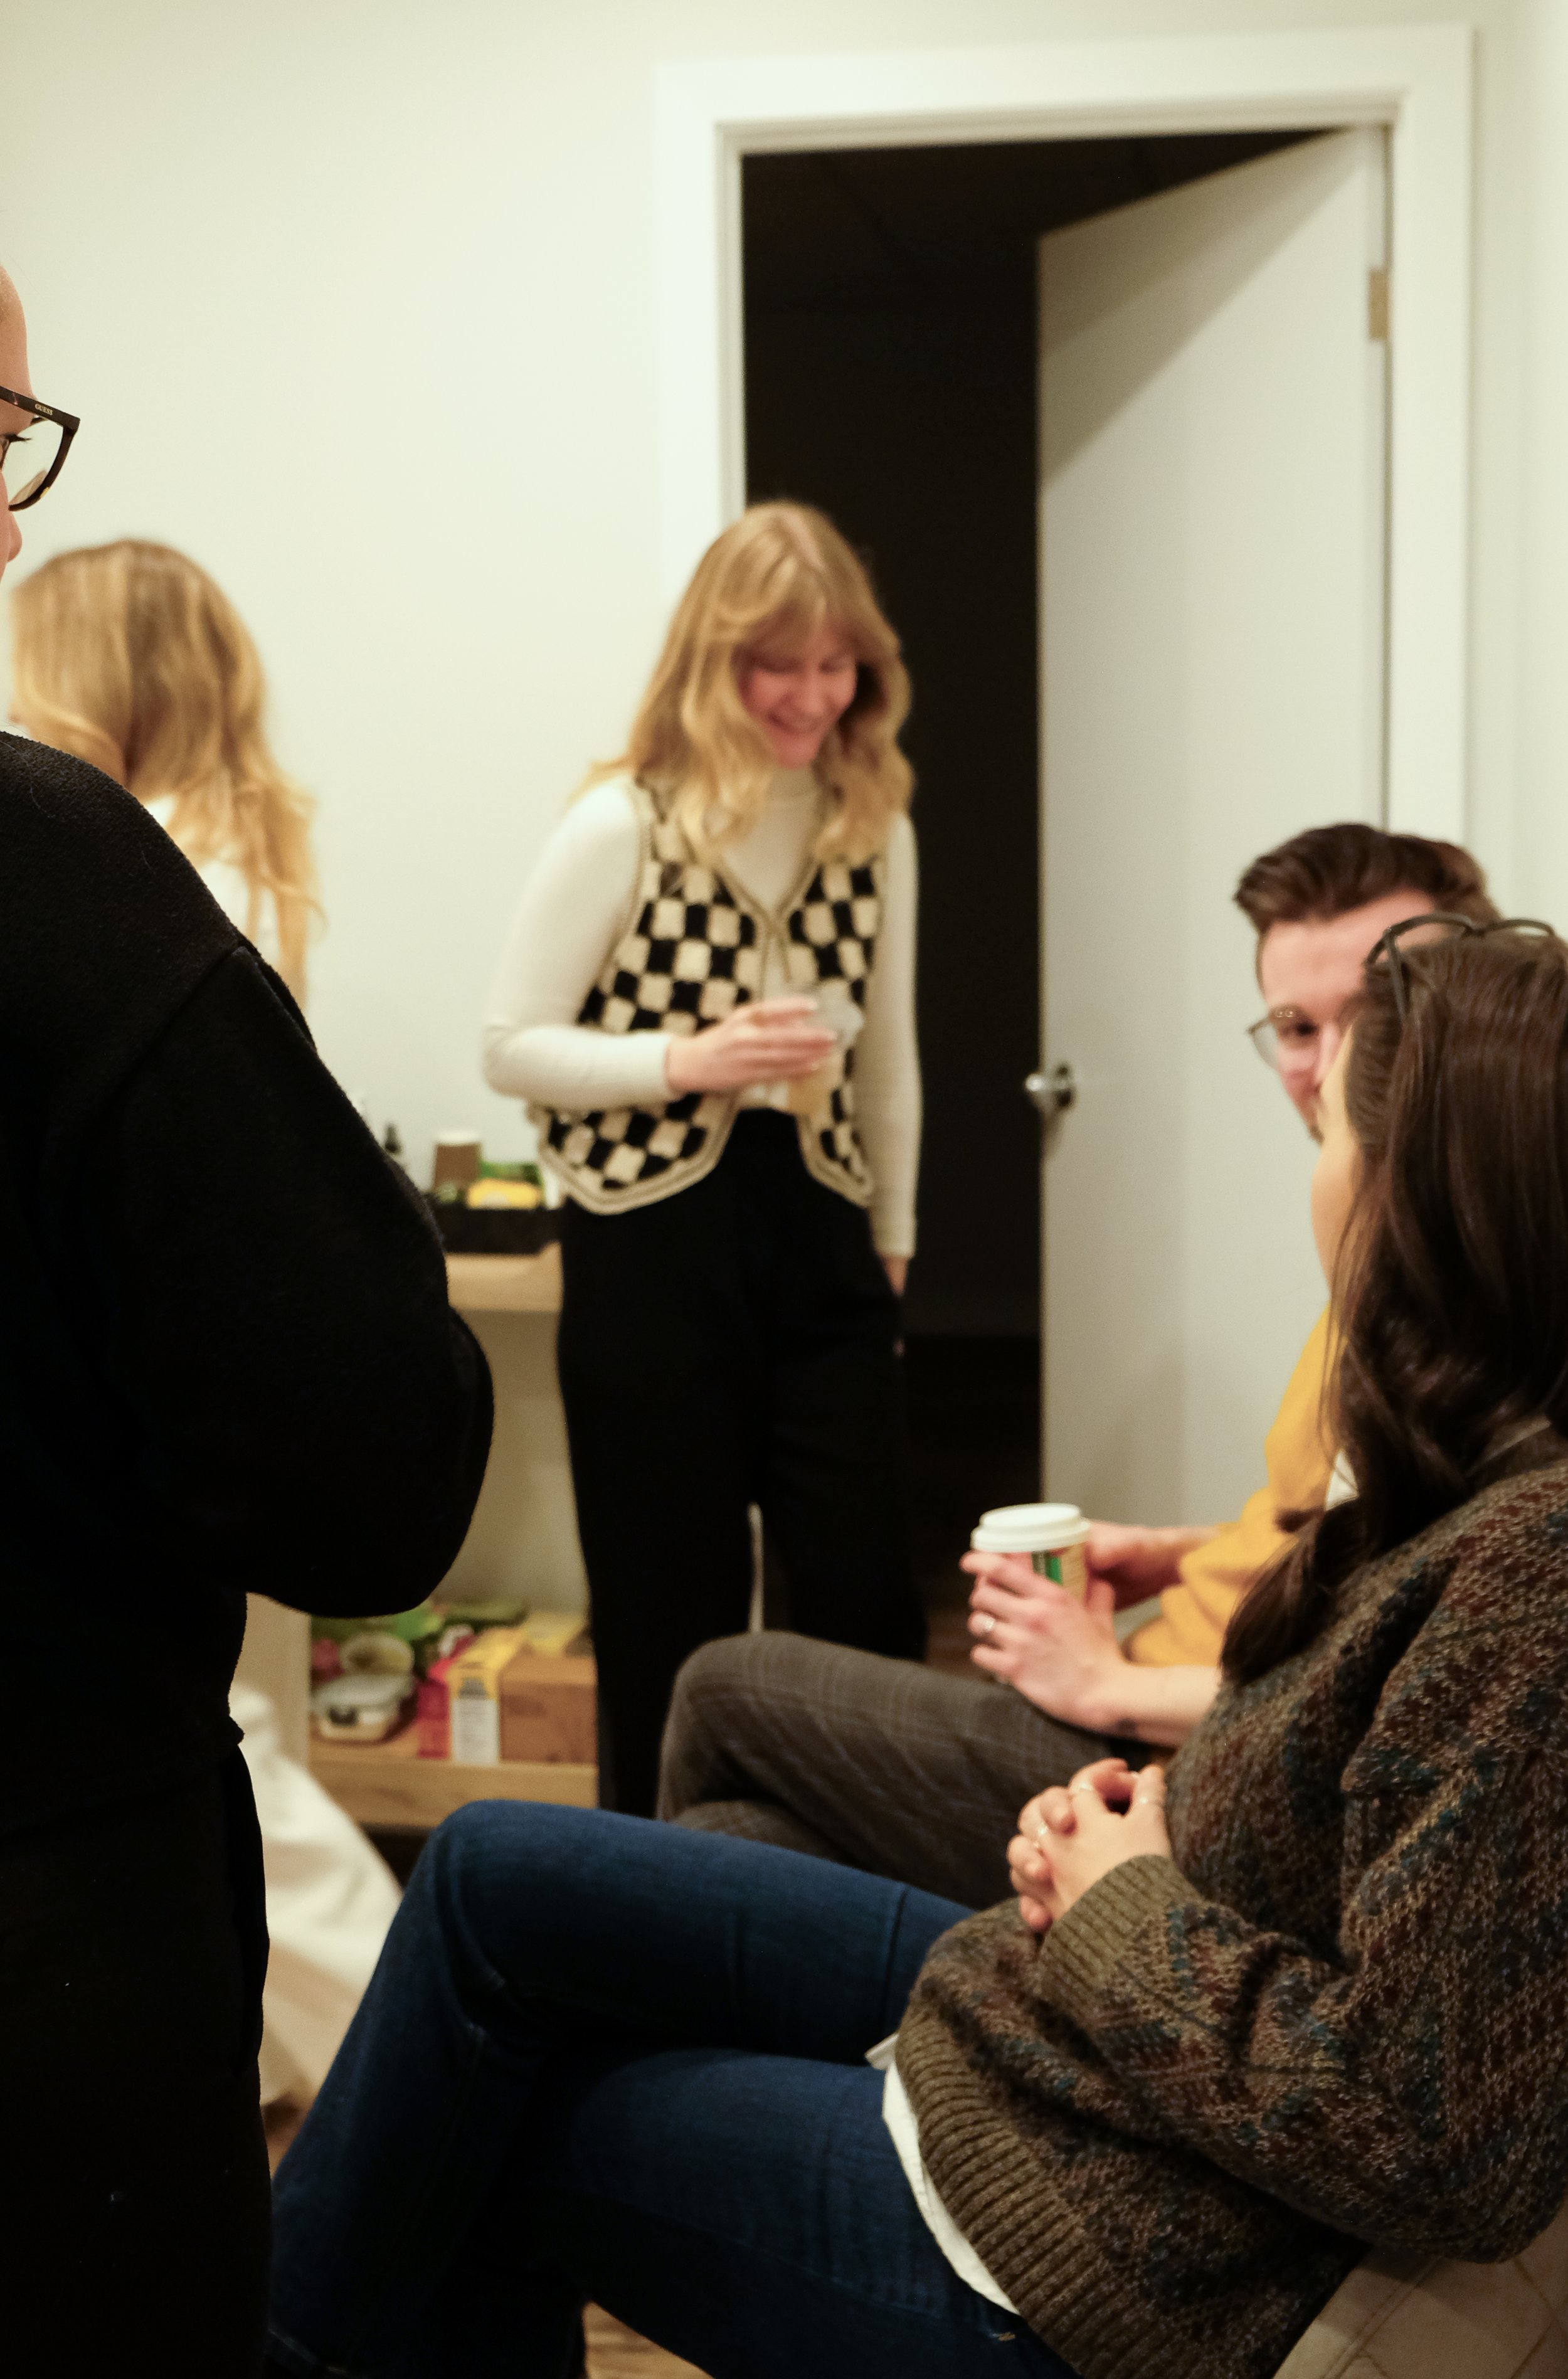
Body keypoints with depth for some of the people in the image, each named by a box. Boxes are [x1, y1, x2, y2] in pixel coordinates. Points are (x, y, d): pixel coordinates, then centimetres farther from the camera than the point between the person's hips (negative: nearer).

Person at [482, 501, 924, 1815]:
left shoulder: (877, 829, 7)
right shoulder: (624, 825, -6)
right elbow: (511, 1045, -4)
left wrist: (893, 1239, 19)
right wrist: (691, 1060, -17)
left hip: (819, 1234, 4)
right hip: (654, 1247, -4)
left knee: (870, 1602, 2)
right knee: (674, 1625, 4)